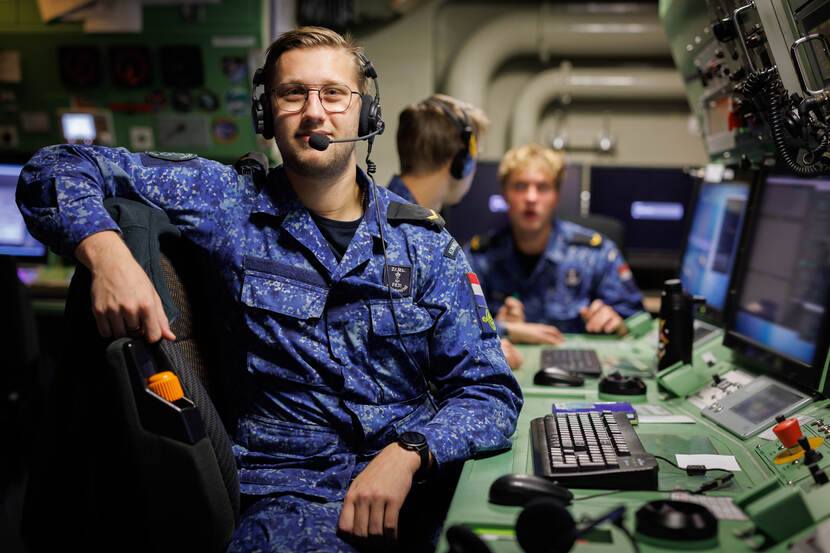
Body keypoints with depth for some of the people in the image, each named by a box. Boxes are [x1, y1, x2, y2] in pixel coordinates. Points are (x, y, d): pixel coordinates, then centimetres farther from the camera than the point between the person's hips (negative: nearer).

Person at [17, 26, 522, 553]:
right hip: (289, 490, -3)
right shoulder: (225, 202, 3)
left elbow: (490, 388, 3)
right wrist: (108, 254, -16)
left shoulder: (425, 243, 5)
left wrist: (408, 455, -16)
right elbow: (58, 171, 5)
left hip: (420, 485, 4)